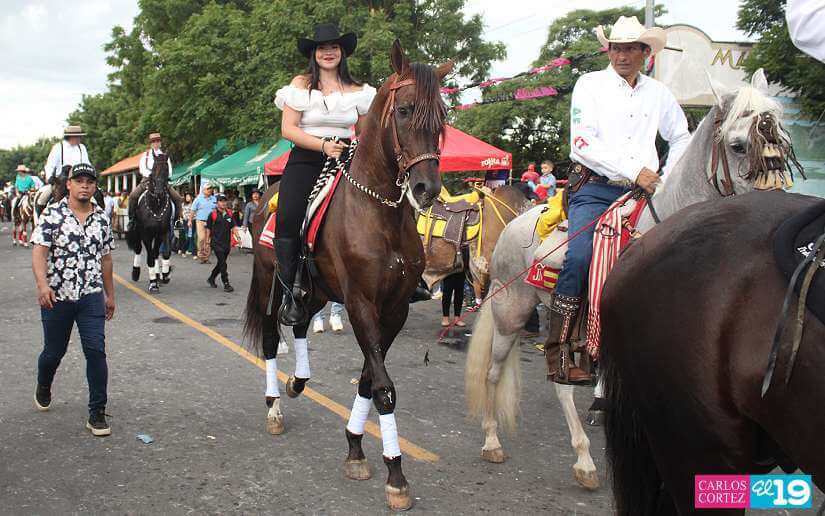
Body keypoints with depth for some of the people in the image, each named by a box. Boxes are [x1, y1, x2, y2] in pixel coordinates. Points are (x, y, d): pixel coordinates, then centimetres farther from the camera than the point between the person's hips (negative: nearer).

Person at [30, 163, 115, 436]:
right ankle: (43, 388, 46)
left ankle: (97, 414, 0)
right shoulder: (52, 214, -7)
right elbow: (39, 252, -15)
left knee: (96, 351, -8)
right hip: (56, 297, -2)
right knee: (54, 352, 13)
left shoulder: (102, 218, 6)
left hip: (91, 296, 2)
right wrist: (43, 285, -30)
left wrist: (110, 294, 17)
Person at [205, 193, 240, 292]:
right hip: (216, 243, -5)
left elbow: (233, 227, 9)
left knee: (221, 263, 15)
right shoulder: (213, 214, -5)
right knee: (223, 264, -10)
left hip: (227, 243, 5)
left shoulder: (230, 213, 7)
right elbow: (208, 229, 0)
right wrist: (207, 241, 0)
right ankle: (226, 284, -9)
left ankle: (211, 279, 34)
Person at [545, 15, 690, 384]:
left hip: (642, 192, 5)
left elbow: (681, 137, 30)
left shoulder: (658, 93, 15)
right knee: (580, 257, -24)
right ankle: (558, 351, -19)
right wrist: (634, 171, -16)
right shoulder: (590, 85, 3)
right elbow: (583, 144, -9)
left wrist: (668, 179, 13)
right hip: (594, 189, -4)